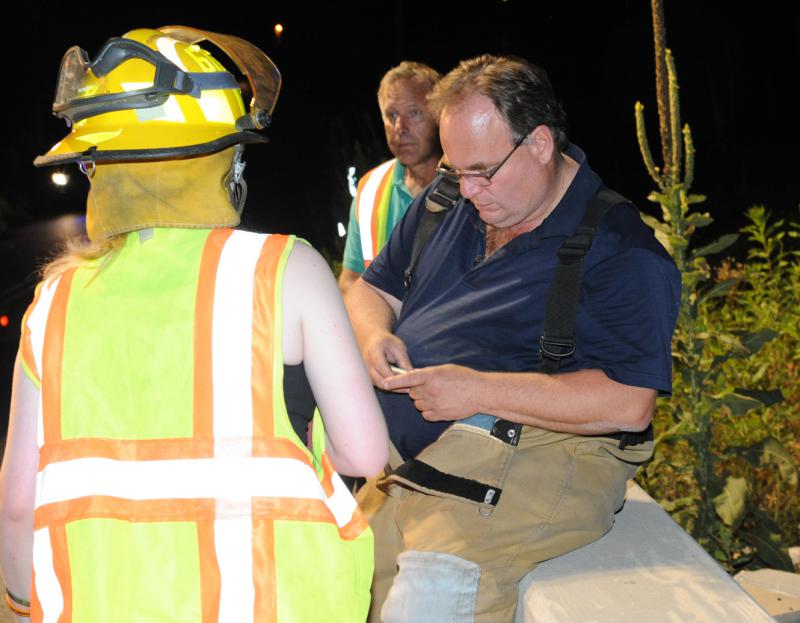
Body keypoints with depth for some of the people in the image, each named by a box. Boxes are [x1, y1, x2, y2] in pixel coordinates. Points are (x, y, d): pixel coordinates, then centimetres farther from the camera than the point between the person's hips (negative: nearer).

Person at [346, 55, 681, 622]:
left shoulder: (622, 251, -8)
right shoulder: (444, 205, 14)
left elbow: (628, 404, -16)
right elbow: (373, 289, 24)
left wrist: (478, 391, -19)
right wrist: (374, 336, -1)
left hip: (536, 455, -6)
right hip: (409, 457, 7)